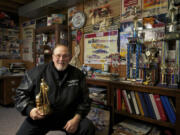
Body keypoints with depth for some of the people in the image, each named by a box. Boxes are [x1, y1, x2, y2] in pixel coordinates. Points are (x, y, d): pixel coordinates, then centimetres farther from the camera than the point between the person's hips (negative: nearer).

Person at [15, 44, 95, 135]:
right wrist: (30, 109, -14)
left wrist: (76, 118, -13)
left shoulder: (78, 75, 0)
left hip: (67, 117, 0)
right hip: (40, 117, 1)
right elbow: (21, 93, 4)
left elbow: (85, 100, 2)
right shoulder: (37, 72, -2)